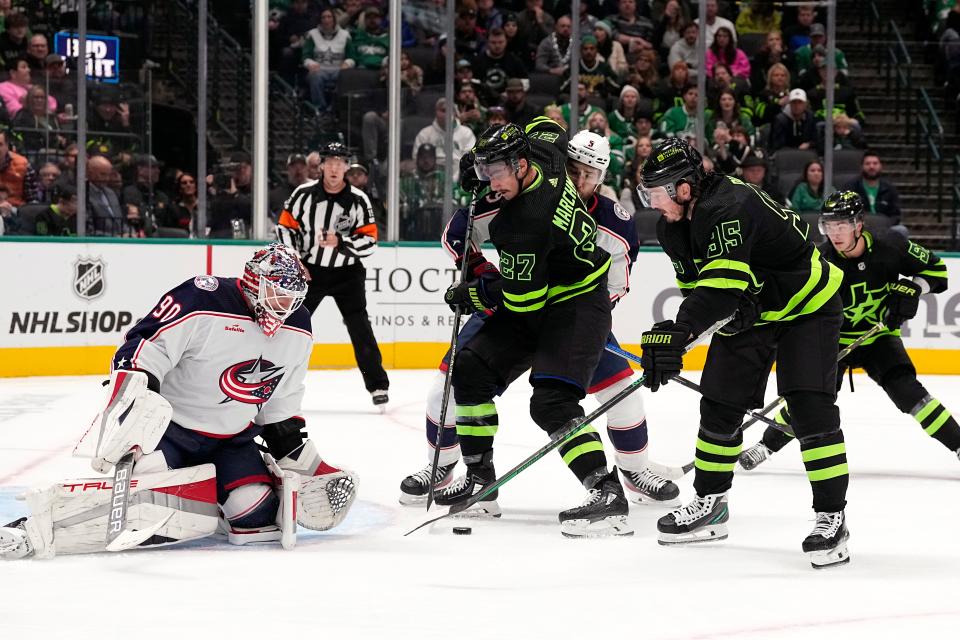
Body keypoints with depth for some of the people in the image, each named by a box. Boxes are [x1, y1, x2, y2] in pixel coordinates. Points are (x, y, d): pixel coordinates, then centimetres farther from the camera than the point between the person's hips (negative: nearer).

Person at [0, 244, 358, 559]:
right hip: (168, 427, -6)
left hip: (232, 440, 7)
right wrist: (132, 406, -35)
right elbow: (140, 353, -23)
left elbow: (283, 402, 15)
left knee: (258, 515, -16)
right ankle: (32, 528, -28)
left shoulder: (298, 332, 3)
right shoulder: (202, 302, -21)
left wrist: (297, 454, 11)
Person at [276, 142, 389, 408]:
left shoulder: (359, 200, -11)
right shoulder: (304, 194, -8)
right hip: (310, 269, 1)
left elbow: (369, 241, -11)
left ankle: (377, 385, -3)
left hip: (347, 273, -1)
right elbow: (286, 227, 1)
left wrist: (340, 242, -27)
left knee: (359, 326, -9)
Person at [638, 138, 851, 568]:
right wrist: (670, 335, -19)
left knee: (810, 409, -18)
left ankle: (831, 518, -13)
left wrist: (678, 333, -55)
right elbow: (696, 284, 1)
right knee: (719, 406, 8)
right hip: (747, 313, 9)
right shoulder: (672, 227, -5)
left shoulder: (730, 207, -34)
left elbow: (723, 281, -45)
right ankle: (709, 505, 24)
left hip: (807, 305, -9)